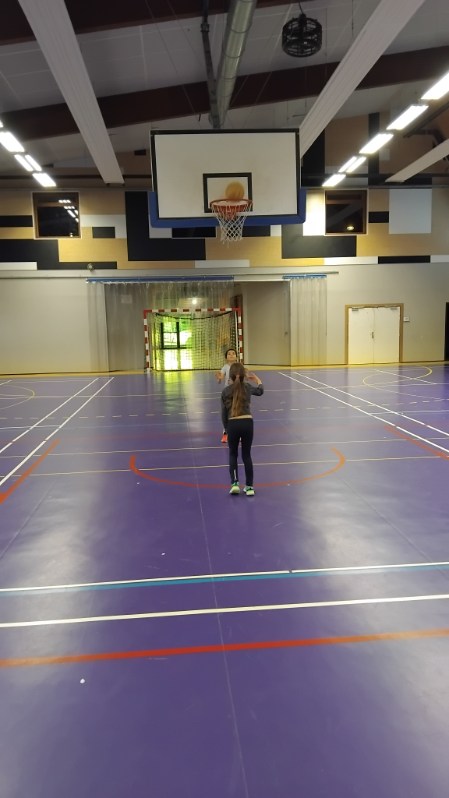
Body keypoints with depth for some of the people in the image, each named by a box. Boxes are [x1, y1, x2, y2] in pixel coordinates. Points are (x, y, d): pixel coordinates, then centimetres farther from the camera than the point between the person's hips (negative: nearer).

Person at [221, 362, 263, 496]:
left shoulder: (225, 391, 4)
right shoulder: (248, 387, 7)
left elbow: (224, 413, 6)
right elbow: (260, 391, 30)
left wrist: (226, 428, 18)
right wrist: (257, 380, 49)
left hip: (232, 424, -1)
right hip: (247, 423, 1)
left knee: (233, 454, 19)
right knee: (246, 455, 13)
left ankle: (235, 483, 5)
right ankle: (249, 486, 15)